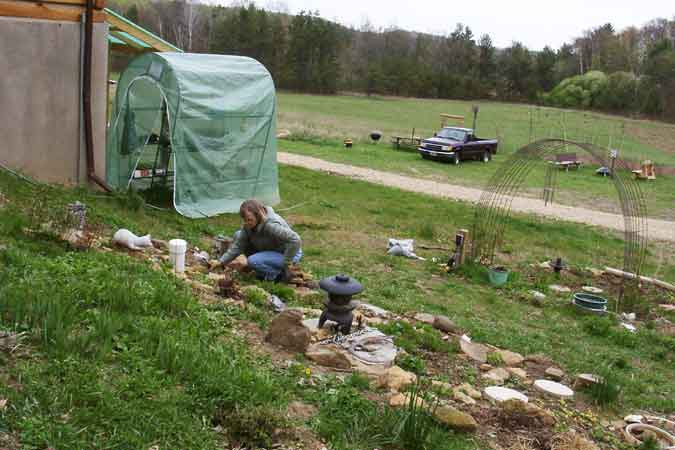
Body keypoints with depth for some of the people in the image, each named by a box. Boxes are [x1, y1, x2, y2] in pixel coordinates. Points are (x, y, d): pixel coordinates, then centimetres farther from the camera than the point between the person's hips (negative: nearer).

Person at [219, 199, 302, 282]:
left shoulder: (271, 225, -34)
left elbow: (295, 240, -38)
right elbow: (239, 244, -8)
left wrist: (286, 262, -28)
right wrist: (222, 261, -16)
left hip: (285, 254, -9)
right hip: (269, 250, 9)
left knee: (253, 261, -29)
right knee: (238, 236, 2)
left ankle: (279, 274, -5)